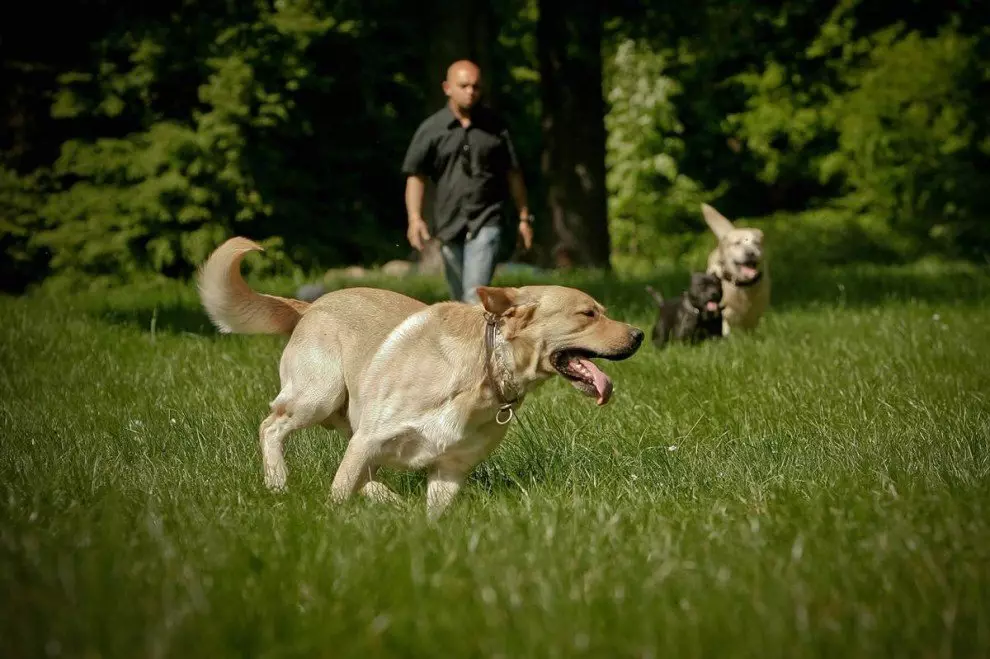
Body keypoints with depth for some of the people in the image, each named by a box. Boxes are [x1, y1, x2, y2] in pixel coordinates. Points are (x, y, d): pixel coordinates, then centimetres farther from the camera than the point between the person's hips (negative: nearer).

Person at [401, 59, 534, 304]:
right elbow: (415, 176, -3)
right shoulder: (431, 129, -1)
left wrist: (524, 217, 11)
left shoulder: (494, 125, 1)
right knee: (460, 298, 13)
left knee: (476, 293, -17)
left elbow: (512, 172, 9)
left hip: (486, 221, -2)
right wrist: (415, 218, -17)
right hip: (450, 224, 2)